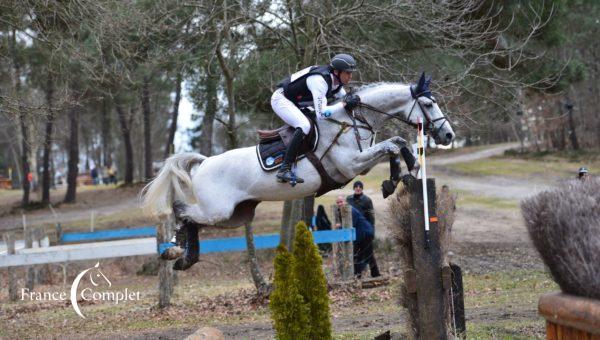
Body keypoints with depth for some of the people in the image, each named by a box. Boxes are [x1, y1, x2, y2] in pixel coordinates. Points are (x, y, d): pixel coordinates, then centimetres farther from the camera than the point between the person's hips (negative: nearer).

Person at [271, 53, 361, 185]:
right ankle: (284, 170, -31)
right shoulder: (319, 80, -32)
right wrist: (344, 103, -32)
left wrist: (351, 100, -13)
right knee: (304, 126, -31)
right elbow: (321, 114, -38)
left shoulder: (337, 82, -5)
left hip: (296, 103, 10)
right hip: (281, 99, -10)